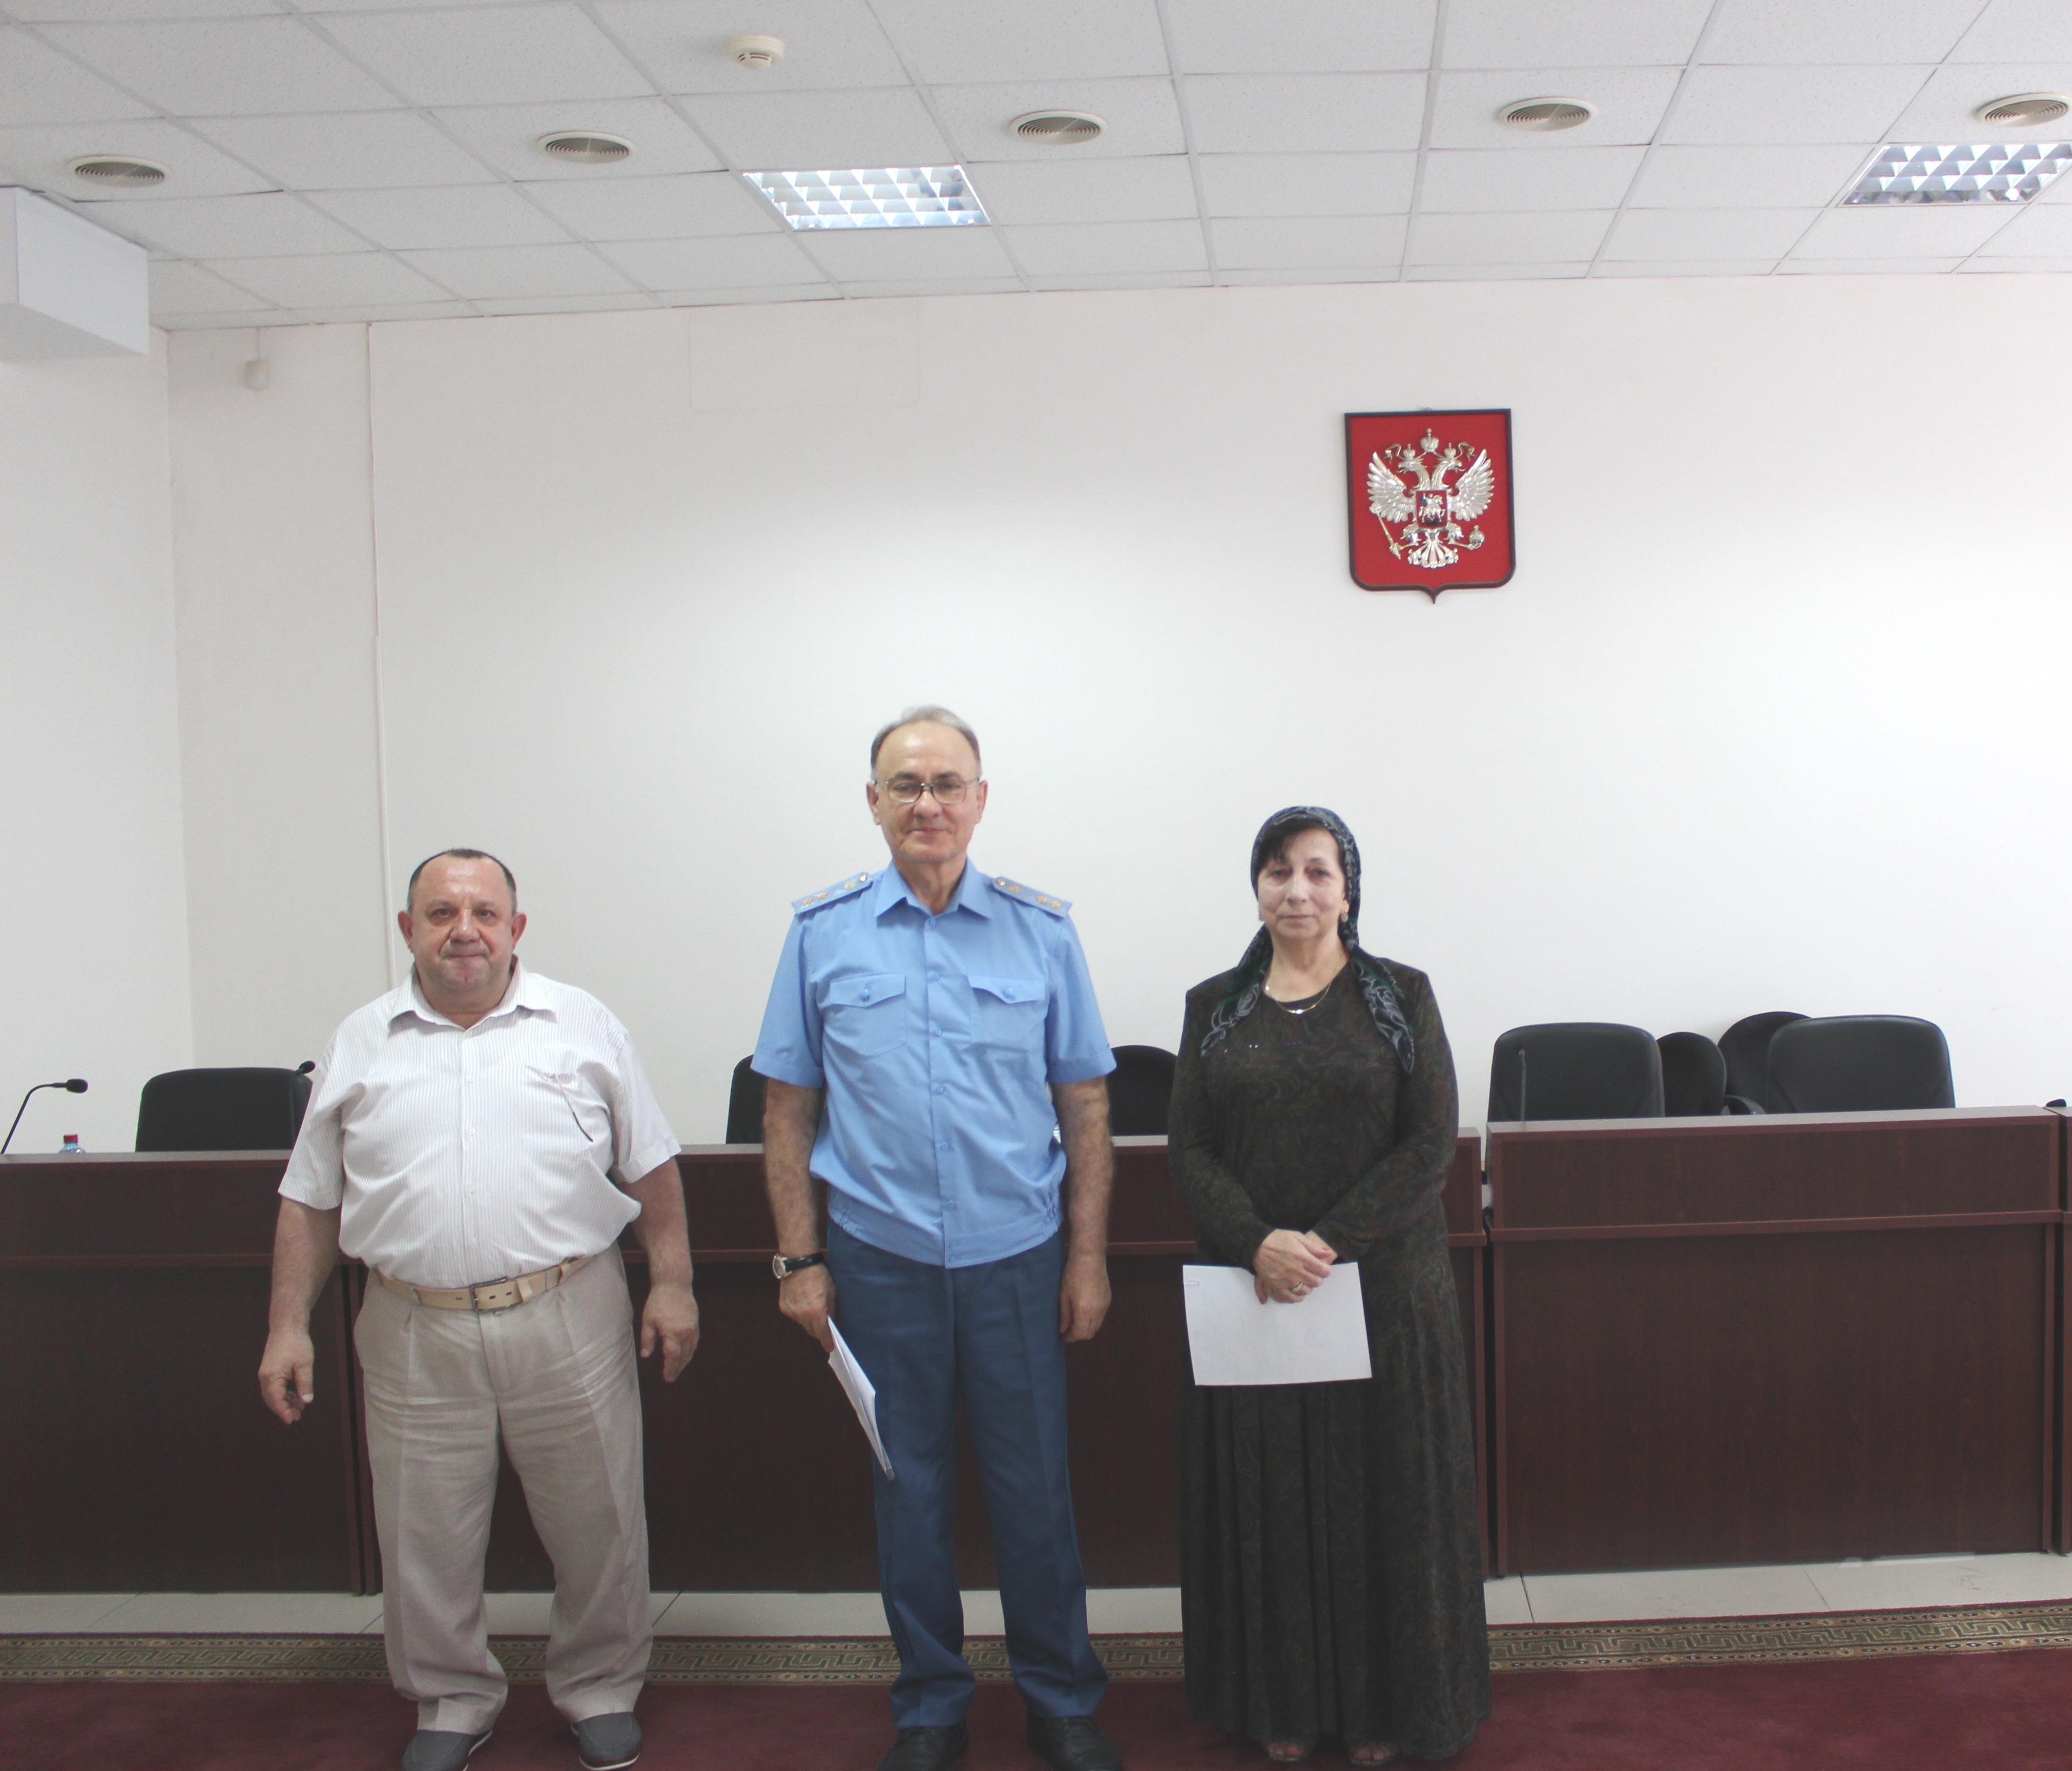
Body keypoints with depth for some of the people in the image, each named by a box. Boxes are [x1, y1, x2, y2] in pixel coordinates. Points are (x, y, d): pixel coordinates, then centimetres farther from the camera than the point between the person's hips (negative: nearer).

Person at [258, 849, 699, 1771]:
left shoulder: (582, 1026, 4)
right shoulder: (358, 1045, 7)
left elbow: (650, 1170, 6)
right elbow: (310, 1202, 10)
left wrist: (672, 1283, -1)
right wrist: (288, 1326, 5)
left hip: (569, 1322, -1)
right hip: (415, 1335, 1)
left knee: (597, 1523, 8)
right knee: (426, 1537, 10)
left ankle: (601, 1689, 29)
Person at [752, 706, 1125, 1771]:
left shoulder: (1041, 931, 0)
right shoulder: (823, 932, 1)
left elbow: (1085, 1106, 3)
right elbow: (789, 1107, 4)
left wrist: (1088, 1256, 0)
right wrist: (800, 1260, 1)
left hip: (1017, 1258, 0)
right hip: (881, 1262, 1)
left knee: (1035, 1490, 7)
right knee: (909, 1491, 11)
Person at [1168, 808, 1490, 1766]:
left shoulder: (1401, 996, 0)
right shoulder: (1214, 1006, 5)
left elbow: (1433, 1140, -7)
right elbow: (1190, 1150, 1)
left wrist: (1330, 1243, -16)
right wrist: (1259, 1242, -17)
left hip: (1385, 1287, -1)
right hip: (1253, 1287, 2)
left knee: (1384, 1497, 6)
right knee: (1267, 1498, 7)